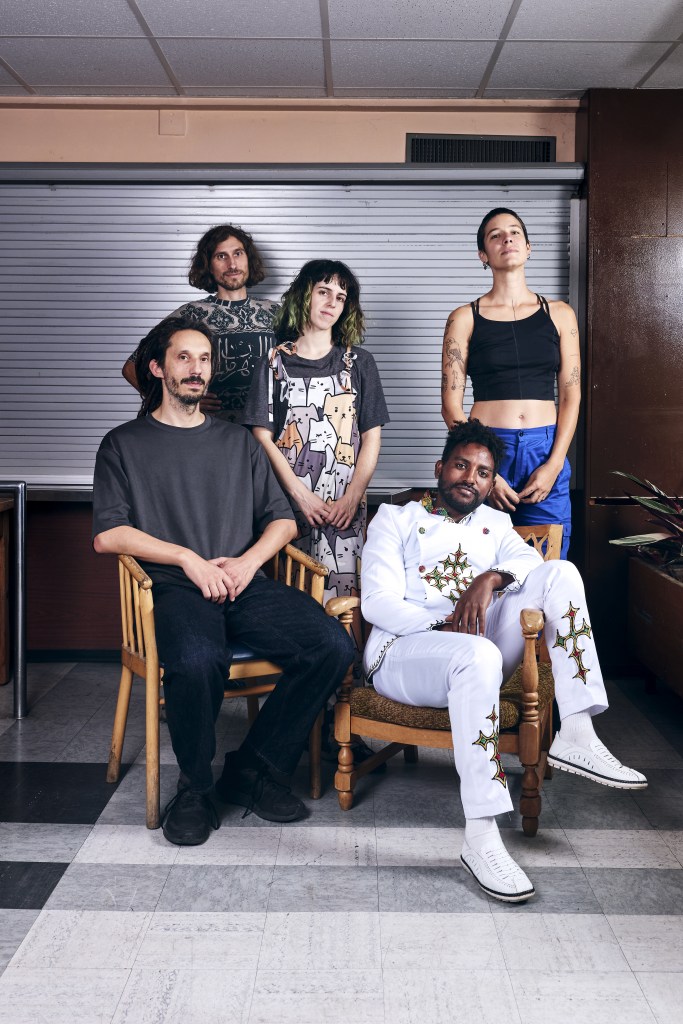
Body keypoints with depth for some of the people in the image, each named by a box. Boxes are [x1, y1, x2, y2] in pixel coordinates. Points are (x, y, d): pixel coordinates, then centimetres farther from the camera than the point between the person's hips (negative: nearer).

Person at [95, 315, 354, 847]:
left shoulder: (238, 441, 23)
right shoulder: (125, 444, 13)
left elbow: (283, 518, 18)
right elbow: (108, 534, 0)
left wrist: (248, 560, -3)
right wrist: (189, 558, -10)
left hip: (247, 584, 4)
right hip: (175, 588, -3)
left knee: (333, 646, -22)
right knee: (197, 661, -38)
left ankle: (253, 767, -6)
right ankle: (196, 785, -9)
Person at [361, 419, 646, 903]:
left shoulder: (495, 524, 25)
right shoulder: (395, 519, 11)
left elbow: (532, 560, 2)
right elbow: (377, 603, -3)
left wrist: (492, 578, -20)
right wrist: (442, 623, -20)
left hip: (478, 654, 5)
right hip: (402, 651, -4)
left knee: (561, 572, -13)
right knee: (478, 655, -40)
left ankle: (576, 736, -24)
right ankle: (481, 838, -38)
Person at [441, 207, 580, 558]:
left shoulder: (559, 314, 11)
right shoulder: (464, 318, 5)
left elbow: (570, 395, 8)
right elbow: (451, 404, 0)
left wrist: (554, 464, -5)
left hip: (546, 452, 2)